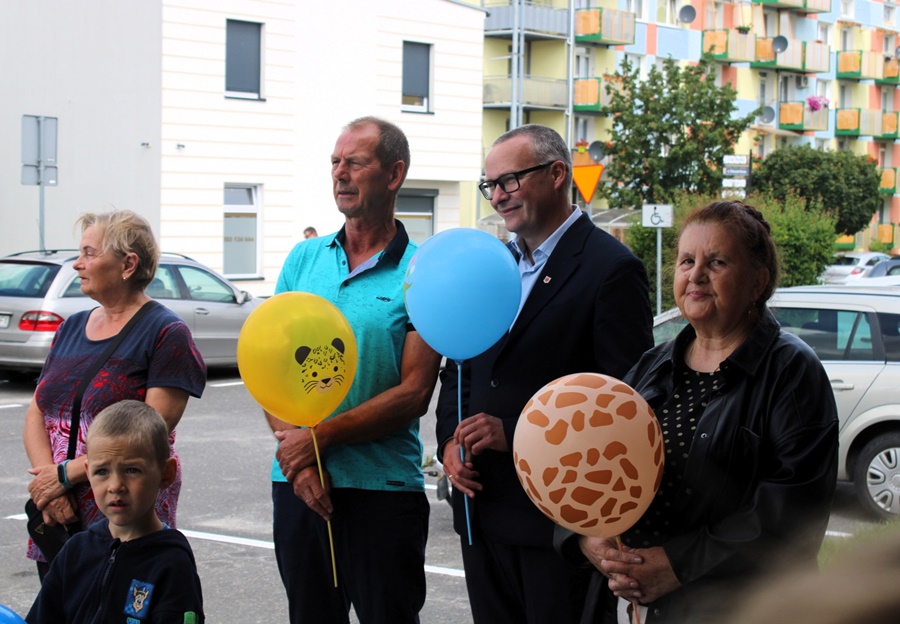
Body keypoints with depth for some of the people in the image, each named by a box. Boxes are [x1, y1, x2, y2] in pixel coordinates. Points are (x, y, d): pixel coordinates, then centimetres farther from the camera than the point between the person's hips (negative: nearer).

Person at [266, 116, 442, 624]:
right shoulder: (305, 259, 8)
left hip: (383, 489, -4)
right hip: (296, 484, 4)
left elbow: (414, 394, -11)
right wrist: (299, 462, -10)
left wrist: (319, 438, -15)